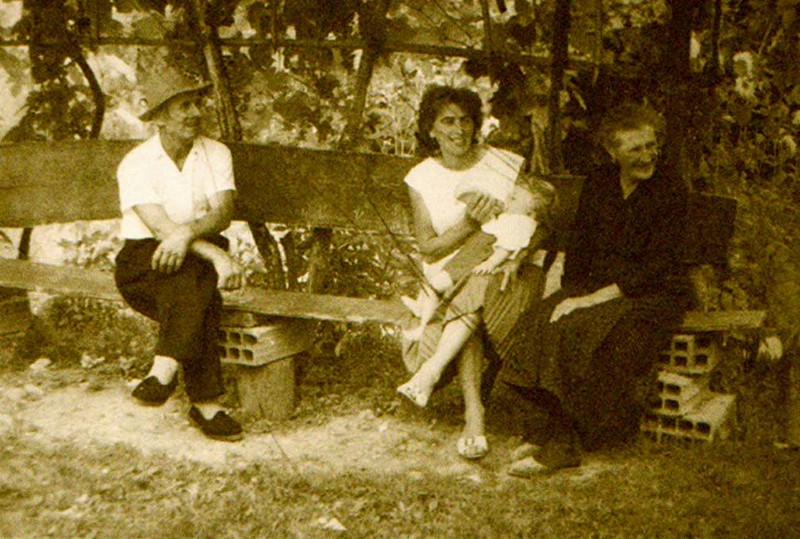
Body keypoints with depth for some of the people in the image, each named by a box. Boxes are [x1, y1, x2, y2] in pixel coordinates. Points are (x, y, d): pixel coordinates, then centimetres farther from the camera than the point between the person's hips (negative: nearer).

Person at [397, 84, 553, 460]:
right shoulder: (421, 179, 5)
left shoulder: (507, 164, 3)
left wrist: (516, 255, -19)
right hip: (449, 277, 1)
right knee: (465, 310, -33)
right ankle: (474, 414, -35)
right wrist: (470, 223, -18)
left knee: (476, 292, -36)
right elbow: (428, 249, -2)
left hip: (504, 275, -1)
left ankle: (432, 368, -34)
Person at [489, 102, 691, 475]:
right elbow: (579, 249, 11)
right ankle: (543, 430, -19)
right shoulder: (598, 184, 8)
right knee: (537, 327, -23)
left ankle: (560, 444, -23)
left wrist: (595, 298, -20)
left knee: (582, 334, -32)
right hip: (596, 286, 6)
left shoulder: (671, 192, -9)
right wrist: (570, 295, -7)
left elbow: (657, 266, -16)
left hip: (654, 294, -5)